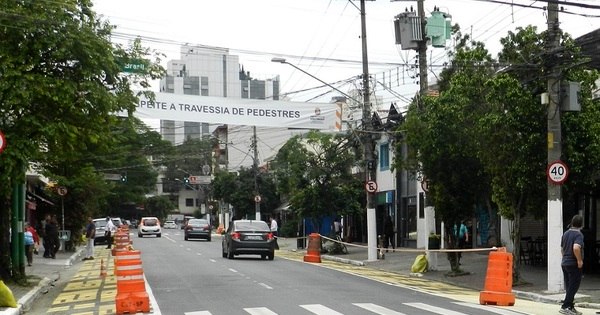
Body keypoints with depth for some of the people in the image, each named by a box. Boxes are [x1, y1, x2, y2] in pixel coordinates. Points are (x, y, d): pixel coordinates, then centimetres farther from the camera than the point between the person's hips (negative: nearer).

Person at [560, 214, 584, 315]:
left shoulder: (565, 233, 10)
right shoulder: (578, 234, -14)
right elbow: (576, 248, -30)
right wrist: (579, 260, -20)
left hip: (564, 263, 8)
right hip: (574, 264, -8)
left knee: (569, 287, 13)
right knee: (573, 287, -3)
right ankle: (565, 307, -7)